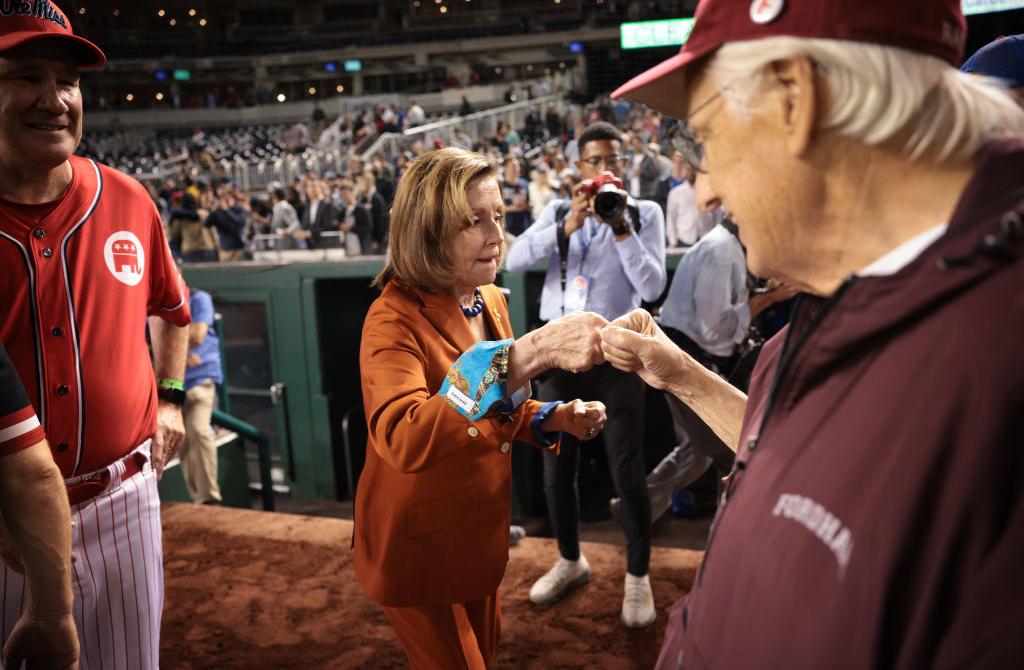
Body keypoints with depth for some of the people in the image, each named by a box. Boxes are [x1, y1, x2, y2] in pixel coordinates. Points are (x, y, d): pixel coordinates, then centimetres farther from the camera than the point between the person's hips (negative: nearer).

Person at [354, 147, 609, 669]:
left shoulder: (490, 301, -2)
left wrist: (555, 417, -9)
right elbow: (404, 441, -45)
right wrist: (529, 352, -52)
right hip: (418, 549, -7)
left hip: (479, 533, 7)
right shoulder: (394, 320, -25)